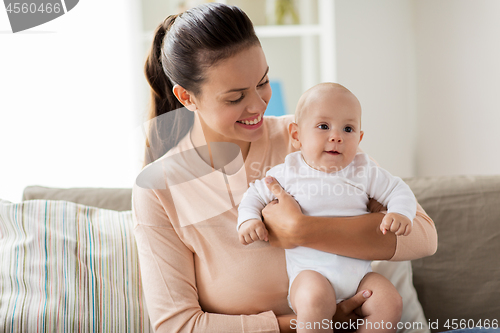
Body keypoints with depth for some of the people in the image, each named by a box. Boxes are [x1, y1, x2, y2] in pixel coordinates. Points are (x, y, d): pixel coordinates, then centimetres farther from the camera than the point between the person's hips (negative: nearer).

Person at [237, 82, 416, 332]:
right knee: (314, 301, -35)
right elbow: (255, 195, 10)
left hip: (359, 272, 3)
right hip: (310, 271, -3)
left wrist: (400, 213, -10)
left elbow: (398, 190, 11)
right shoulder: (288, 173, 1)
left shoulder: (365, 172, 6)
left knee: (390, 304, -18)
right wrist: (248, 220, -10)